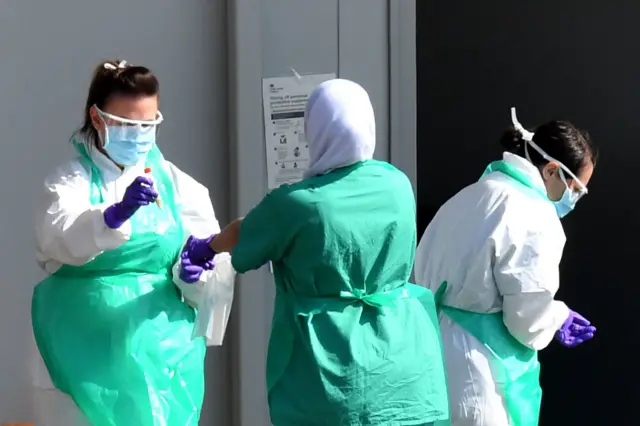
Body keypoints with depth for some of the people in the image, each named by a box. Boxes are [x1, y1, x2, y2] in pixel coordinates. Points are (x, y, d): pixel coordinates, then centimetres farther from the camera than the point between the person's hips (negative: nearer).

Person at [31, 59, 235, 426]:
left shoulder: (178, 184, 6)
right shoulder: (72, 180, 0)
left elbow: (212, 269, 2)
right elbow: (61, 237, -21)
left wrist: (195, 273, -21)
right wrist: (117, 213, -39)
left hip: (163, 356, 2)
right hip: (85, 358, -2)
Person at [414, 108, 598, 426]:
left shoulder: (470, 196, 15)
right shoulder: (533, 217, -14)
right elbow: (529, 317, -15)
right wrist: (559, 317, 8)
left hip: (433, 354, 9)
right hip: (476, 372, -9)